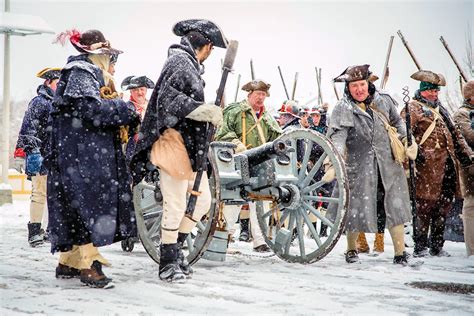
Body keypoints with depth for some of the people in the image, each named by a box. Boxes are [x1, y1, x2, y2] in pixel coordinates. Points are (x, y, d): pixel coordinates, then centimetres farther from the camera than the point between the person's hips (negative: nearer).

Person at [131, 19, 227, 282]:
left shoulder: (188, 64, 20)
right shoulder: (180, 61, -10)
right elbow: (169, 98, -23)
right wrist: (207, 111, -25)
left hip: (191, 147, 10)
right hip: (173, 144, -10)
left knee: (202, 200, 14)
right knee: (176, 205, -6)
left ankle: (174, 248, 25)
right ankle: (168, 262, 3)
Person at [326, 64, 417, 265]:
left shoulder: (383, 101, 5)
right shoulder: (343, 109, -9)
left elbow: (397, 123, 23)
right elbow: (337, 137, -23)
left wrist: (408, 143, 11)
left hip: (387, 164, 3)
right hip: (358, 166, -3)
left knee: (395, 207, 1)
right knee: (356, 207, 2)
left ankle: (400, 252, 11)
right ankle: (351, 250, 25)